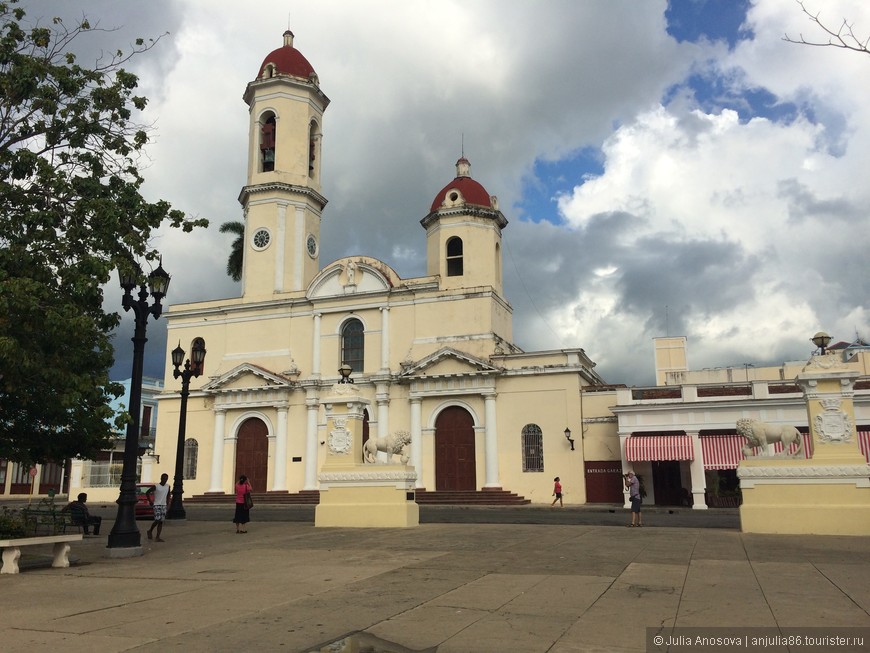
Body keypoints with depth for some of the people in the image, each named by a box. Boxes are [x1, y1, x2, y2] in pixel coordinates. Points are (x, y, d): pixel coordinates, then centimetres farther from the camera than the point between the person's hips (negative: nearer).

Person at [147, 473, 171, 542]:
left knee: (161, 522, 0)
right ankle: (150, 531, 14)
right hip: (157, 505, -4)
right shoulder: (156, 486, -8)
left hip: (164, 505, 4)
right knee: (157, 520, -13)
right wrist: (150, 501, -2)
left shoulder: (168, 486, 6)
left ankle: (158, 537, 1)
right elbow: (148, 493, 1)